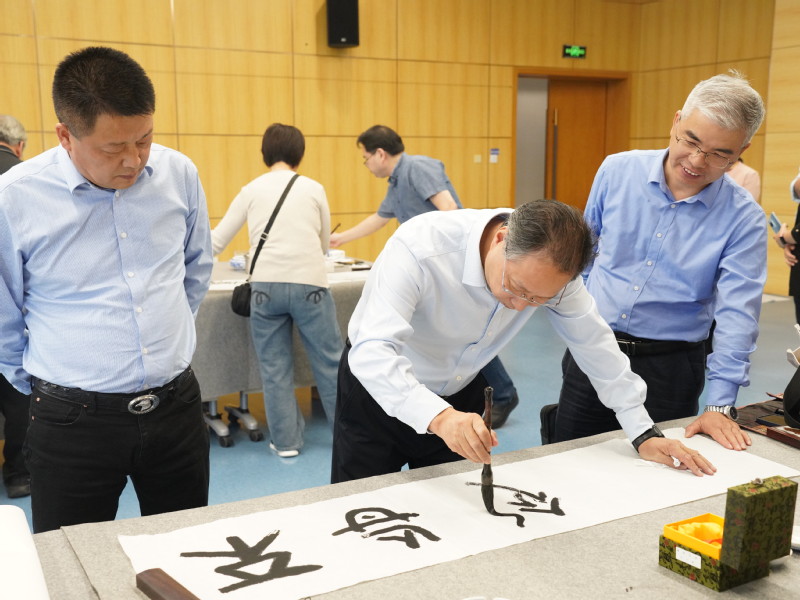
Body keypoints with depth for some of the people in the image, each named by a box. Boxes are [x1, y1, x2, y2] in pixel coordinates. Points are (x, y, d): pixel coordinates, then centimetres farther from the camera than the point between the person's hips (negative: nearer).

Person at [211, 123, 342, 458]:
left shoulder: (252, 190, 13)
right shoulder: (314, 189, 13)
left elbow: (216, 243, 13)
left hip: (266, 286, 1)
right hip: (309, 284, 0)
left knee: (275, 367, 9)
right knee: (330, 361, 9)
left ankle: (286, 441, 15)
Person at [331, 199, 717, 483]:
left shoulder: (549, 263, -21)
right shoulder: (420, 249, -35)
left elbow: (593, 341, -9)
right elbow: (372, 352, -44)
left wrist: (644, 434, -9)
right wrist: (438, 417, -60)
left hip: (459, 394, 4)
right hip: (380, 390, -3)